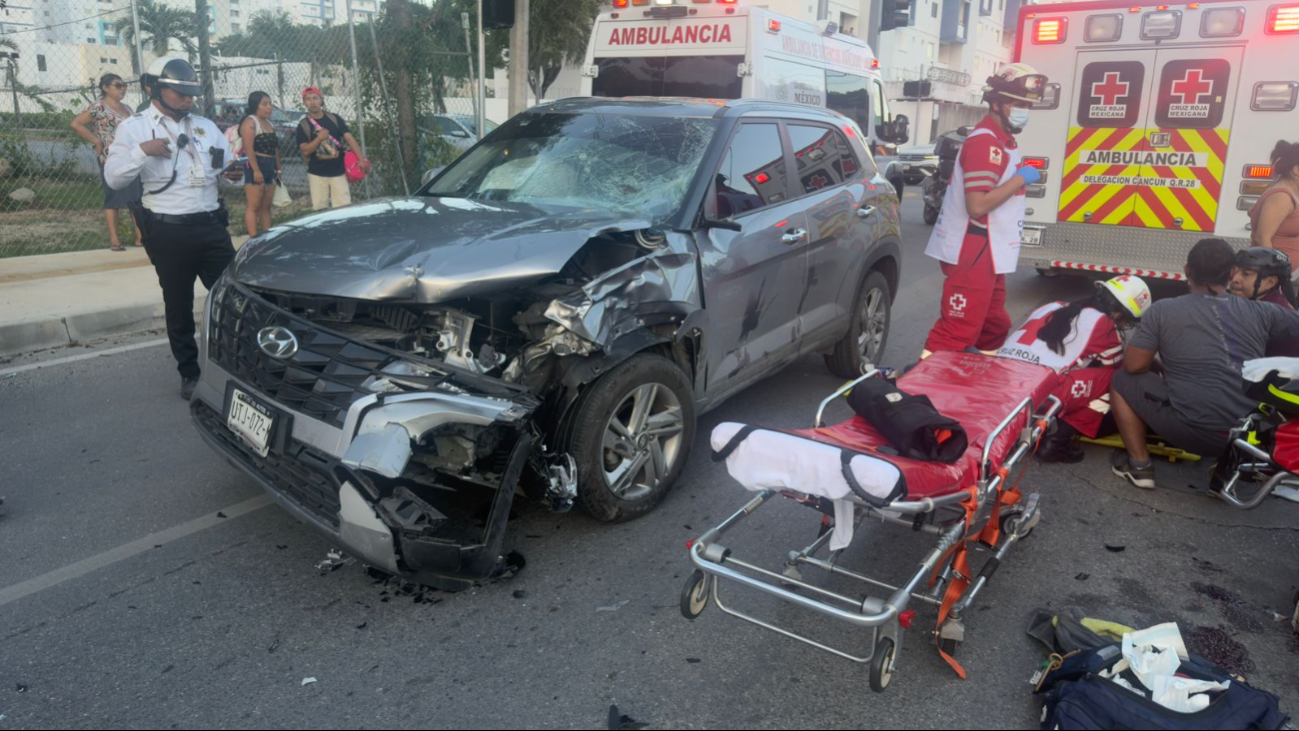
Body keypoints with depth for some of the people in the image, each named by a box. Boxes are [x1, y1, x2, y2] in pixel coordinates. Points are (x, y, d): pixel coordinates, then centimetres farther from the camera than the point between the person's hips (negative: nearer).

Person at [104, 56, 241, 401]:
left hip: (211, 226, 3)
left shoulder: (205, 126, 14)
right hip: (169, 232, -3)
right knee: (179, 307, 7)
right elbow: (113, 178, -6)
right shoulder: (134, 127, 1)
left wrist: (234, 172, -11)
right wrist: (142, 151, -22)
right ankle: (189, 373, 20)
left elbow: (227, 165, 14)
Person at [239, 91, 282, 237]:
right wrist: (256, 170, -24)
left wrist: (278, 168, 16)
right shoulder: (250, 122, -8)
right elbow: (248, 148, -17)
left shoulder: (270, 124, 18)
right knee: (254, 206, -8)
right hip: (255, 166, -8)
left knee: (266, 207, 10)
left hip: (270, 167, 8)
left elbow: (275, 148, 21)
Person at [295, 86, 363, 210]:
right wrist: (319, 138, -22)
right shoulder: (303, 125, -1)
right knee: (319, 209, 5)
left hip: (338, 171, 0)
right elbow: (305, 151, -8)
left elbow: (349, 137, -7)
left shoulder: (334, 119, 2)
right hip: (317, 174, 0)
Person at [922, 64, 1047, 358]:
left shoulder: (1003, 141, 16)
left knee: (994, 329, 20)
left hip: (989, 256, 11)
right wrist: (1020, 179, -18)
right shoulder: (985, 142, -18)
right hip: (972, 256, -11)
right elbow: (978, 205, -27)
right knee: (956, 335, -12)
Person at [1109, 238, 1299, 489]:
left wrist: (1160, 365, 18)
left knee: (1122, 381, 15)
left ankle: (1139, 465, 14)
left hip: (1195, 432, -4)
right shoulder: (1260, 312, 6)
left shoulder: (1162, 310, -3)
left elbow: (1133, 365, -3)